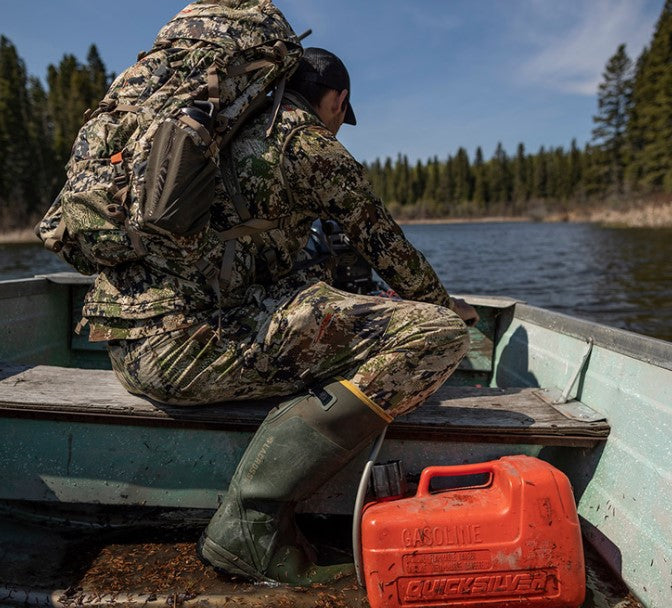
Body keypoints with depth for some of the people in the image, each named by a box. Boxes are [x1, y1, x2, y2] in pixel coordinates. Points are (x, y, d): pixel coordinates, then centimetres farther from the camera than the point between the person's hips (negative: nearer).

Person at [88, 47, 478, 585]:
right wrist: (447, 306, 30)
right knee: (437, 334, -10)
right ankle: (252, 520, -11)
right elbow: (386, 247, 12)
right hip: (192, 342, -10)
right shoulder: (312, 144, 2)